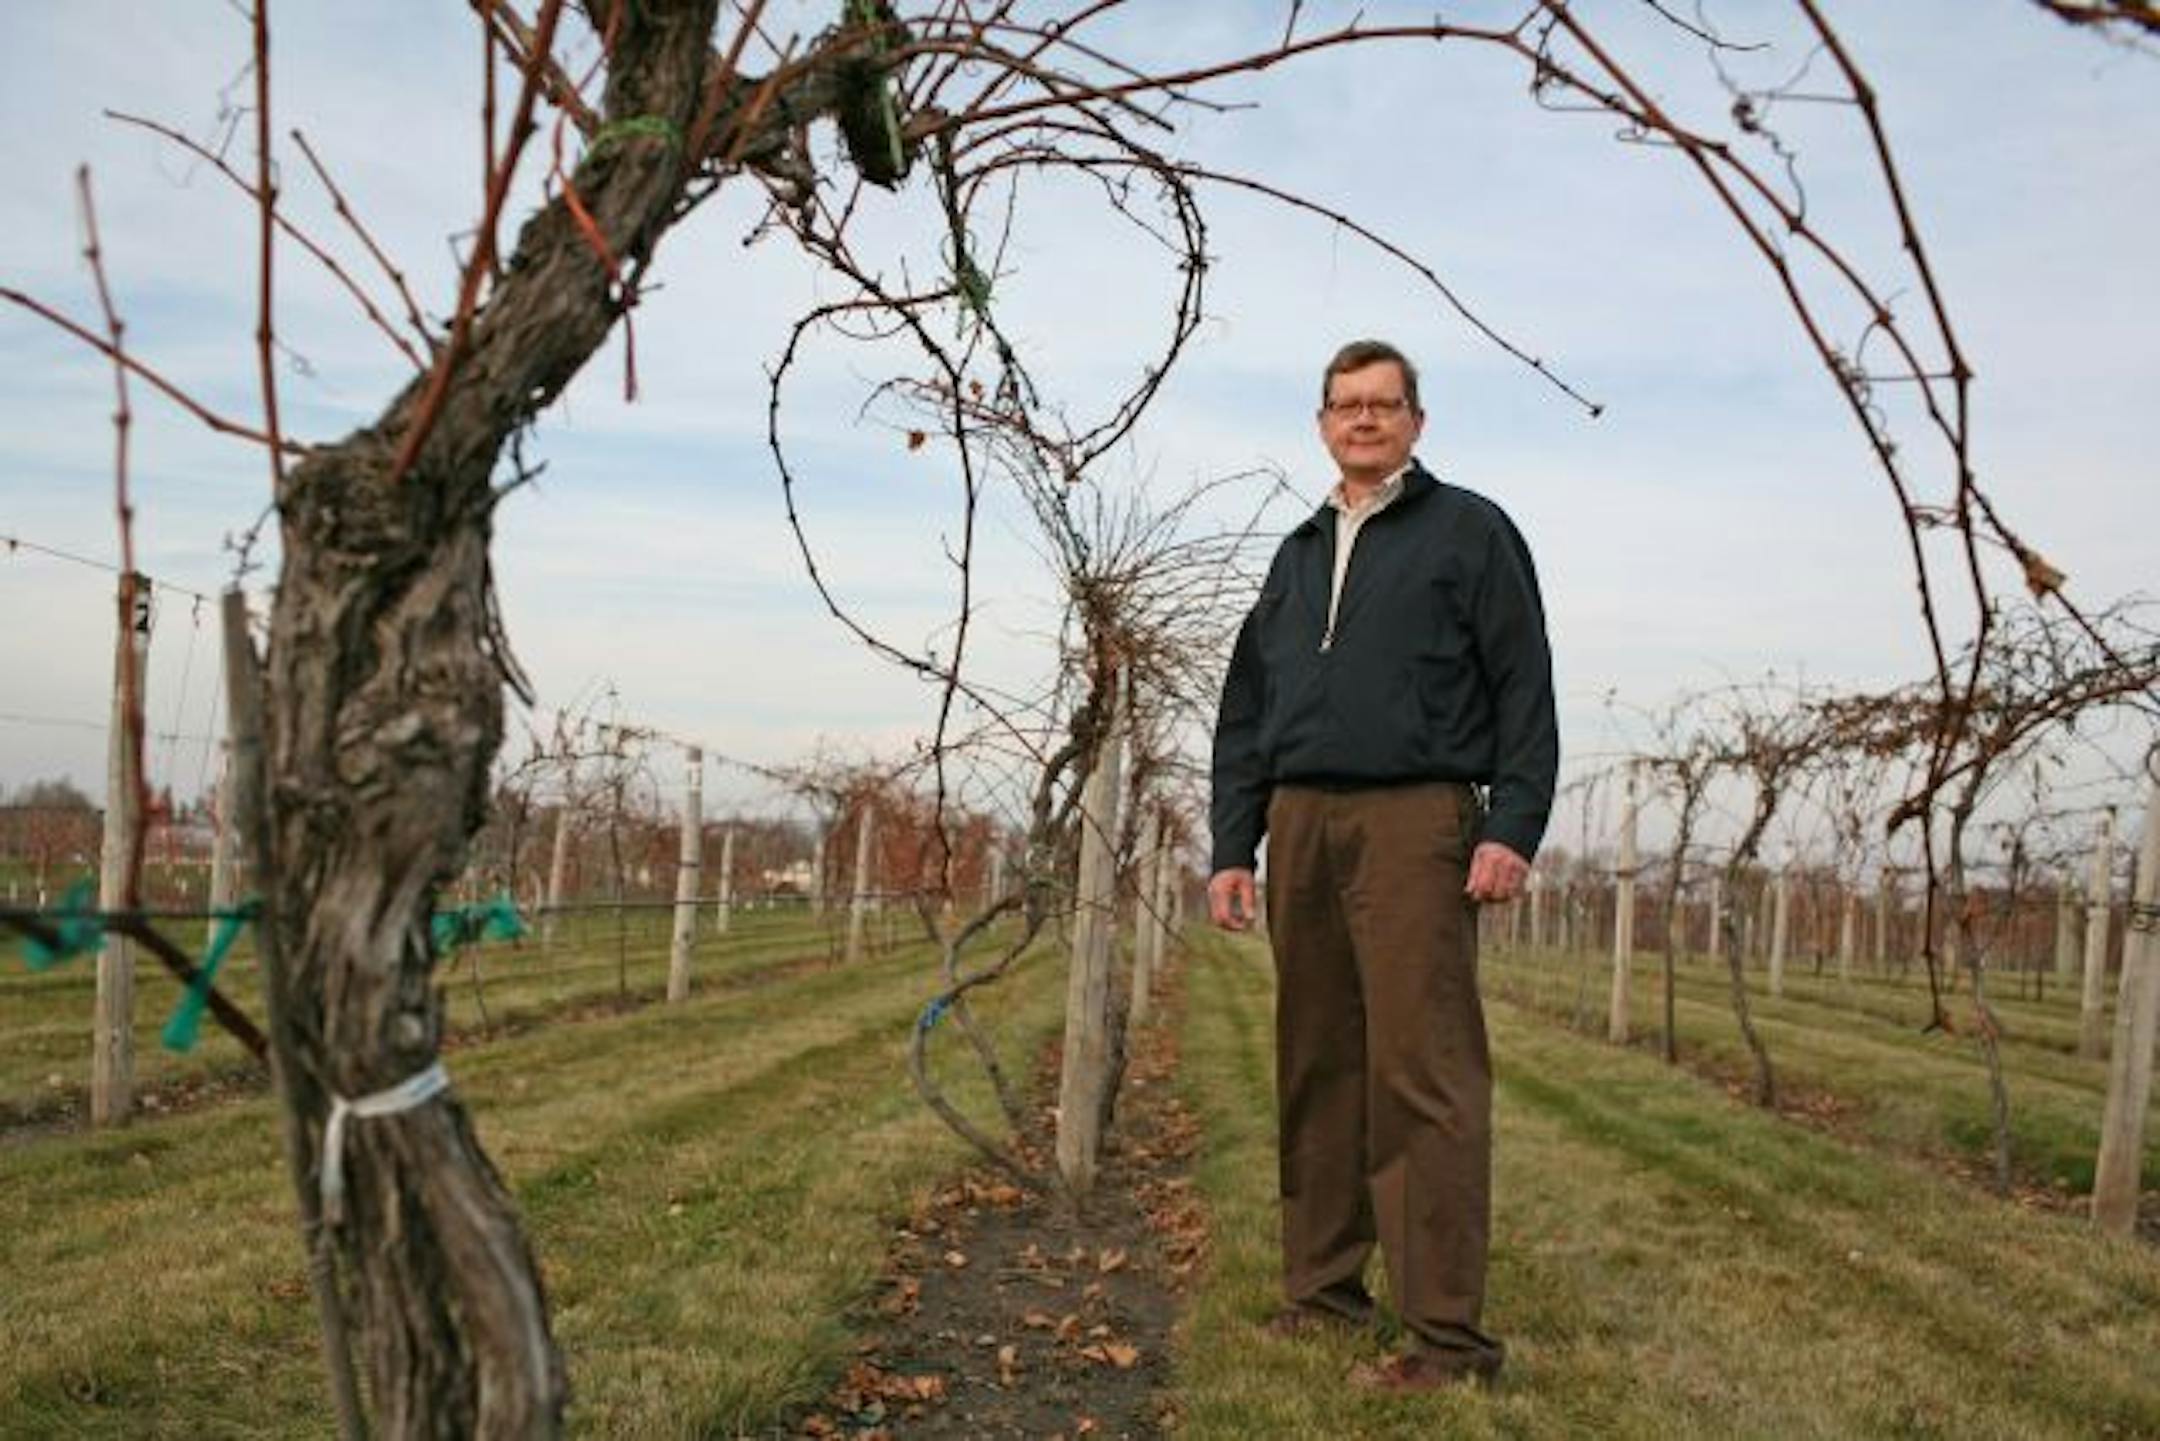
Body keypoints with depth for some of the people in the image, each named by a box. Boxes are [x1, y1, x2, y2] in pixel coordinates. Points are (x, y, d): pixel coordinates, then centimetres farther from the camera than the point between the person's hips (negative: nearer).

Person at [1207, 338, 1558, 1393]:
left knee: (1422, 1073, -10)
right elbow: (1245, 713, 20)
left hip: (1413, 820, -5)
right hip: (1300, 825, 6)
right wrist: (1231, 847, 12)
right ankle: (1324, 1288, 18)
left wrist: (1515, 828, -12)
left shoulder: (1469, 531, 7)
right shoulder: (1296, 556, 22)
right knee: (1316, 1069, 8)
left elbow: (1524, 691, -1)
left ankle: (1446, 1333, -6)